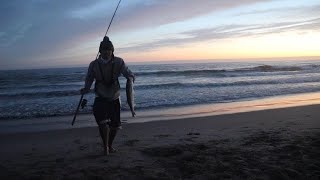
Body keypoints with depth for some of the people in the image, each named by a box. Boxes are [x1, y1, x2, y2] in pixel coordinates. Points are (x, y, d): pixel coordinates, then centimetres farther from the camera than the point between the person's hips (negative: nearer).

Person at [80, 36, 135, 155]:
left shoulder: (119, 62, -10)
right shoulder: (94, 65, -9)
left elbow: (130, 75, -7)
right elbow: (89, 79, 1)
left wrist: (130, 80, -31)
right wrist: (86, 89, -19)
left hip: (114, 98, 1)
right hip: (100, 98, -1)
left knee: (115, 125, 8)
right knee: (103, 123, -20)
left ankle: (110, 145, 35)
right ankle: (105, 146, 4)